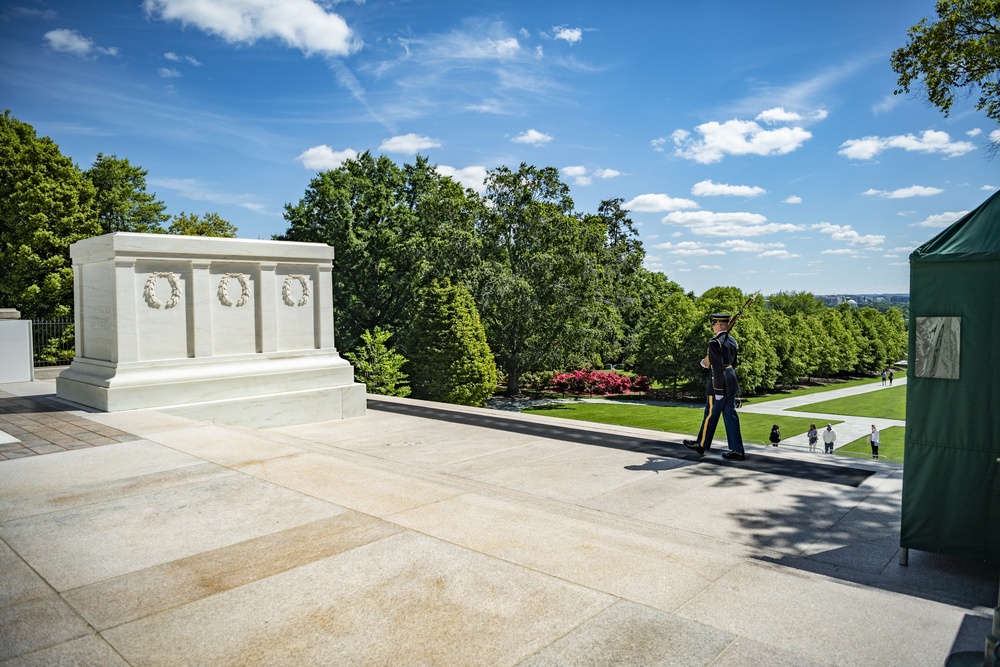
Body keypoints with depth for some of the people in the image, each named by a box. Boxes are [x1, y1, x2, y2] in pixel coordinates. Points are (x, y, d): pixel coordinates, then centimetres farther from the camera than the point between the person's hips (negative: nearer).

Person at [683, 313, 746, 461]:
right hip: (732, 382, 8)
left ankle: (701, 445, 20)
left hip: (719, 383, -8)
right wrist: (706, 362, 24)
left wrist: (718, 389, -19)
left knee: (710, 415, 5)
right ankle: (737, 450, 9)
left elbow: (717, 367, -21)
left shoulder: (715, 342, -16)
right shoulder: (732, 340, 10)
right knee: (730, 415, 9)